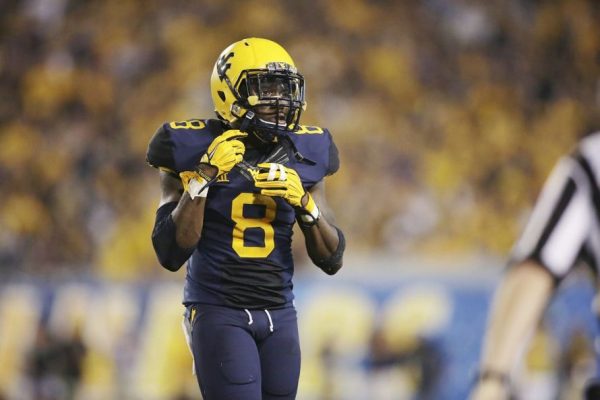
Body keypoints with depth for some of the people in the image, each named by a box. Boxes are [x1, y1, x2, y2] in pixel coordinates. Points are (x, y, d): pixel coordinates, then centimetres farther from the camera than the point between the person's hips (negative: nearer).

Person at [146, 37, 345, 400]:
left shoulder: (302, 155, 7)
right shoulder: (194, 149, -5)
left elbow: (332, 260, 8)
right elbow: (171, 254, -11)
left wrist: (304, 202, -9)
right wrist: (204, 177, -17)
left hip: (279, 314, 5)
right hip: (219, 312, -5)